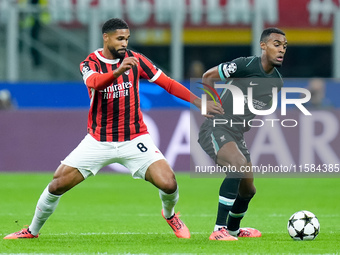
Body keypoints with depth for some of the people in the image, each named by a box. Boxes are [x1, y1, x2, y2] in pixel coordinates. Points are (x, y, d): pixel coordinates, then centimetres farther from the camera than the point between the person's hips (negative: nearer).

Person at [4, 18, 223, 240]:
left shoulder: (135, 59, -3)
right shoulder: (90, 63, -7)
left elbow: (168, 83, -3)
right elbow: (94, 82, -31)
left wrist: (199, 101, -14)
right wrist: (118, 72, -51)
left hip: (134, 138, 0)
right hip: (98, 142, 0)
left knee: (168, 183, -17)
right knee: (58, 184, -6)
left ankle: (170, 215, 17)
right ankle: (33, 230, 16)